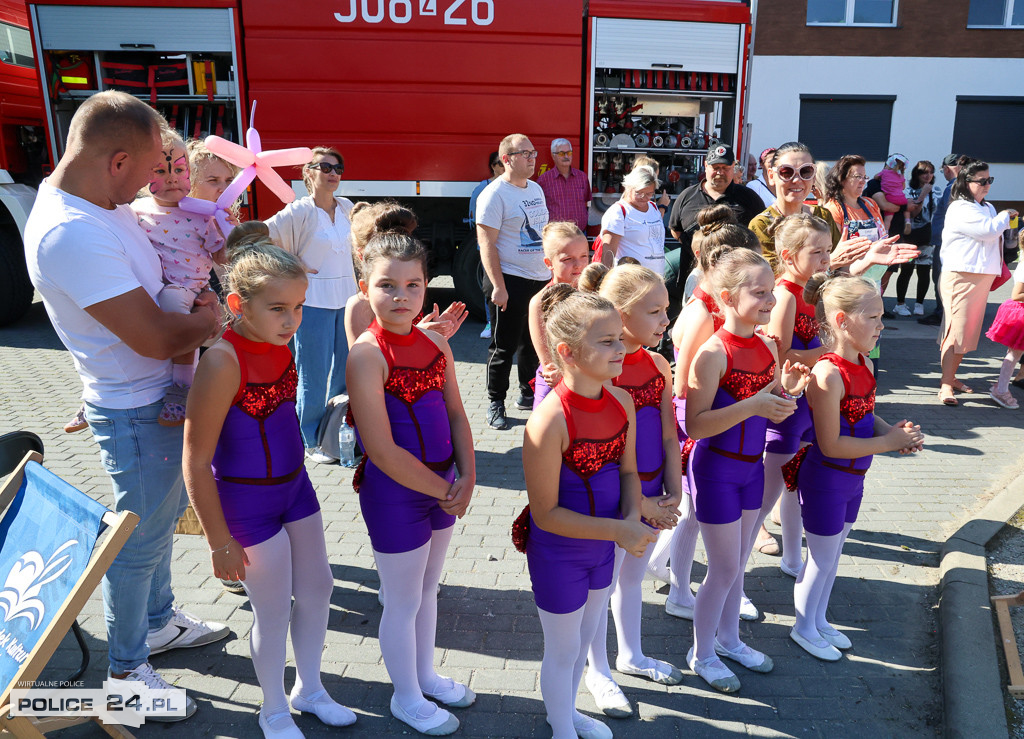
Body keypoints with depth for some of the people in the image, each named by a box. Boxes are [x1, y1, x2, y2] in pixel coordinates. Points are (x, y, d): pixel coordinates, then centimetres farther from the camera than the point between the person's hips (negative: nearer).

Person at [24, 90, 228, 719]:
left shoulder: (104, 206, 2)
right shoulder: (69, 235, -29)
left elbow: (155, 278, 16)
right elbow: (153, 337, -28)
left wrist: (195, 311, -5)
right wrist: (209, 319, -8)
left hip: (164, 395, 10)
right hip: (136, 413, -9)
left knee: (165, 515, 24)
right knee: (139, 542, 7)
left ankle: (159, 622, 46)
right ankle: (127, 670, 28)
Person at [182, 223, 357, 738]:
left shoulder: (277, 340, -6)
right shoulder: (222, 361, -27)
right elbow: (196, 463, -22)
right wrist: (220, 542, -16)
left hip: (294, 484, 7)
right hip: (247, 500, -7)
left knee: (318, 587, 18)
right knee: (274, 610, 9)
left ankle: (309, 688, 42)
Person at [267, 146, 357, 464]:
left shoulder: (346, 207, 8)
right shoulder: (300, 212, -10)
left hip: (346, 299, 6)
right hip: (314, 303, -6)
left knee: (345, 370, 12)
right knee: (314, 375, 1)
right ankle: (310, 442, 14)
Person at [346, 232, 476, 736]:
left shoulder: (436, 344, 0)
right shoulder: (366, 355, -21)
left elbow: (456, 415, 6)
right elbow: (382, 450, -24)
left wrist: (466, 476, -7)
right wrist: (443, 491, -17)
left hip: (443, 486, 7)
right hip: (394, 491, -7)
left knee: (427, 589, 24)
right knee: (403, 602, 12)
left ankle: (426, 675, 47)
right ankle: (406, 697, 35)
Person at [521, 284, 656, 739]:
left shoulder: (622, 402, -9)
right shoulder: (549, 421, -31)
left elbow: (628, 471, 4)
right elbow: (546, 513, -25)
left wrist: (632, 520, -15)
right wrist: (618, 530, -26)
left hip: (602, 544, 7)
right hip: (558, 553, -7)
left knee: (586, 637, 28)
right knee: (563, 648, 16)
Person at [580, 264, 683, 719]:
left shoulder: (658, 365, -2)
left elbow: (669, 436, 4)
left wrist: (672, 494, -2)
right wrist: (641, 504, -17)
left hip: (654, 497, 6)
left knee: (633, 577, 25)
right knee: (603, 584, 13)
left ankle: (631, 655, 48)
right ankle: (599, 672, 36)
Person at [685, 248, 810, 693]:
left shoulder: (766, 345, 1)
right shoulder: (713, 353, -22)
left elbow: (771, 408, 12)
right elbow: (694, 425, -26)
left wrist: (786, 388, -9)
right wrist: (752, 405, -33)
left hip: (750, 467, 7)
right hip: (715, 468, -7)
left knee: (738, 562, 20)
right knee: (724, 569, 5)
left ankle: (728, 639, 41)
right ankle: (701, 654, 27)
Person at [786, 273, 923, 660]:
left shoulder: (864, 362, 1)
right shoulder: (828, 373, -28)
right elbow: (831, 445, -27)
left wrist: (893, 431, -6)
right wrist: (890, 443, -19)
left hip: (853, 477, 9)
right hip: (825, 478, -9)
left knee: (833, 552, 22)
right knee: (822, 558, 9)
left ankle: (820, 620, 42)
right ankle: (804, 627, 31)